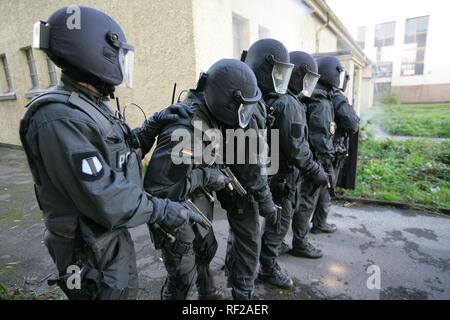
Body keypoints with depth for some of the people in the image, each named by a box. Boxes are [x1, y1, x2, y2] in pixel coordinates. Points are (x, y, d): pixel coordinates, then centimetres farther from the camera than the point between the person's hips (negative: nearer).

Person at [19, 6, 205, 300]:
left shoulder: (94, 106, 4)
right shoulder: (60, 118, -27)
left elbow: (118, 149, 17)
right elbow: (103, 198, -31)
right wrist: (164, 210, -22)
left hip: (114, 234, 9)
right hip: (90, 248, -9)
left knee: (128, 292, 27)